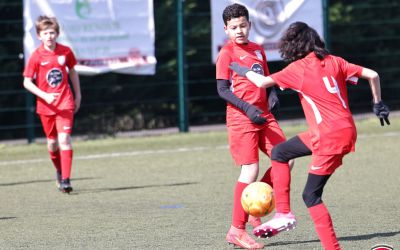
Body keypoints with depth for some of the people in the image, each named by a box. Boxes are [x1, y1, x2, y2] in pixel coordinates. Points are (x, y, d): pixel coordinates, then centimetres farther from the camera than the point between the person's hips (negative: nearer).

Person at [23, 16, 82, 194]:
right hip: (46, 105, 0)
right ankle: (60, 171, 38)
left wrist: (78, 95, 18)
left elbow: (72, 72, 14)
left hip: (65, 103, 0)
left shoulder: (65, 52, -3)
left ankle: (65, 180, -16)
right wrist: (45, 96, -19)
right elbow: (27, 82, -8)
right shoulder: (36, 56, -9)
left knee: (64, 139, -14)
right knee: (52, 142, 12)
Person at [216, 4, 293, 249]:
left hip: (263, 115, 7)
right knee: (250, 170, -10)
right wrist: (247, 108, -20)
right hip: (241, 118, -7)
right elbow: (222, 90, -10)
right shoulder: (227, 53, -6)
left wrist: (272, 95, 1)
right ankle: (237, 230, -4)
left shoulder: (258, 50, 14)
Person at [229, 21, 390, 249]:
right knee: (280, 152, 19)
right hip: (347, 130, 8)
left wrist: (242, 69, 10)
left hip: (330, 138, -8)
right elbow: (372, 75, 5)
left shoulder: (298, 68, -9)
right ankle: (283, 213, 19)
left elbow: (262, 82, -9)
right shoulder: (334, 62, 8)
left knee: (311, 195, -2)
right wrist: (378, 104, 18)